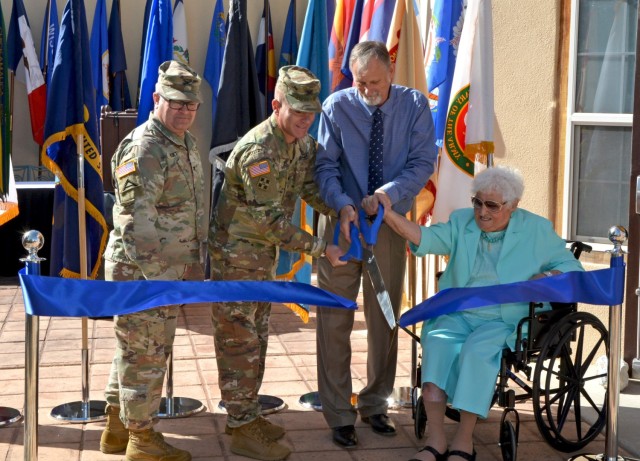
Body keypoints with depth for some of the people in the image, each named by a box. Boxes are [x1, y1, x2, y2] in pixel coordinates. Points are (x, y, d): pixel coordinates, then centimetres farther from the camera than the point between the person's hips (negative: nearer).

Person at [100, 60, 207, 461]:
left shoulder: (187, 144, 11)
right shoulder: (143, 150, -19)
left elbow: (195, 207, 19)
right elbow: (137, 224, -24)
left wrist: (196, 260, 14)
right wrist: (159, 278, -24)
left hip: (171, 270, 9)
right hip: (142, 273, -9)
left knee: (133, 350, 18)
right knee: (147, 354, 1)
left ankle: (117, 428, 31)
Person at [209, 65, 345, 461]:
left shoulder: (304, 144, 1)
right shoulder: (258, 150, -27)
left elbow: (312, 190, 8)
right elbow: (269, 221, -27)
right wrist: (320, 248, -26)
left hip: (266, 253, 9)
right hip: (236, 254, -9)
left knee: (257, 338, 16)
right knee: (239, 341, -2)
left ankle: (247, 414, 29)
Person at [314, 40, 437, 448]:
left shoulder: (415, 105, -5)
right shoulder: (337, 107, -9)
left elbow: (423, 162, -9)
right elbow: (325, 166, -10)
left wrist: (388, 193, -24)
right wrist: (343, 205, -27)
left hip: (390, 223, 2)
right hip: (342, 221, -1)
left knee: (384, 318, 11)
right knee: (335, 319, 0)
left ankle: (375, 405, 27)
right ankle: (339, 414, 10)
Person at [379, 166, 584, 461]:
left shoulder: (537, 229, 7)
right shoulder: (461, 221, 13)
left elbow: (572, 267, 11)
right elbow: (428, 238, -3)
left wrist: (550, 276, -13)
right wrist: (389, 215, -20)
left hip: (504, 321, -2)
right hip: (457, 315, 3)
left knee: (477, 349, -33)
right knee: (437, 341, -29)